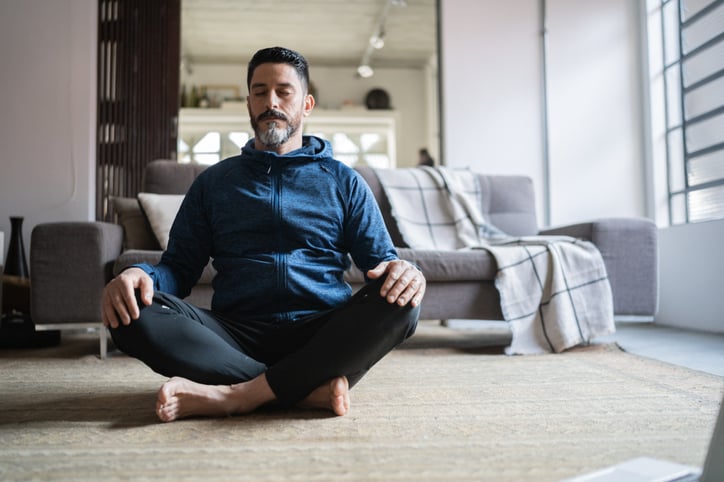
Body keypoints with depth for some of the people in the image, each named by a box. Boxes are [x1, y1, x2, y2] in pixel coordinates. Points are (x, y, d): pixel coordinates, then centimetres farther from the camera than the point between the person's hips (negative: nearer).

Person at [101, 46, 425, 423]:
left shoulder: (343, 181, 16)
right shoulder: (214, 182, 19)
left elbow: (381, 261, 10)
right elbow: (178, 266, 13)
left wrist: (401, 270, -16)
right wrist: (141, 275, -12)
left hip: (320, 336, 0)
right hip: (237, 338, 1)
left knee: (399, 301, -29)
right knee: (137, 313, -25)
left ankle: (238, 395, -29)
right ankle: (312, 388, -27)